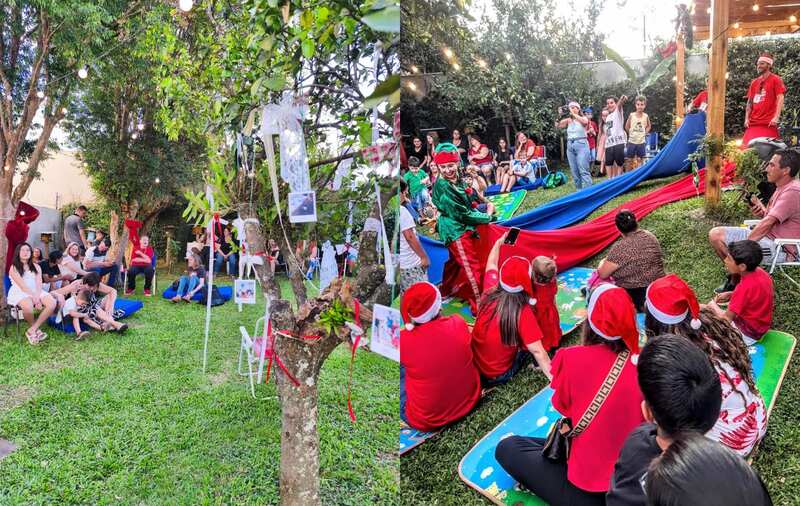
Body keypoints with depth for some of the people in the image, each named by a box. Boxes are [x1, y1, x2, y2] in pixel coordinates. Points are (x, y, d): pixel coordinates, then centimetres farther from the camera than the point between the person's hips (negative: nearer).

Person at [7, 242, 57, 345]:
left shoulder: (36, 267, 16)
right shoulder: (14, 268, 3)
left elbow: (39, 284, 3)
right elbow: (22, 286, -9)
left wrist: (37, 297, -16)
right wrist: (34, 297, -20)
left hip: (36, 292, 5)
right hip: (20, 293, -4)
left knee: (52, 303, -25)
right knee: (28, 307, -38)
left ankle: (32, 330, -18)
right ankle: (36, 328, -8)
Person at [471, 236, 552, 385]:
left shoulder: (490, 291, -10)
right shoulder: (523, 312, -24)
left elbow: (491, 265, 11)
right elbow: (537, 351, -26)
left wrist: (499, 242, 25)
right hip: (498, 376, -5)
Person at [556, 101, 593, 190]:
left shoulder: (583, 118, 3)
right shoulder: (568, 120, 11)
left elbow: (585, 122, -20)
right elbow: (557, 126, 4)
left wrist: (573, 113, -17)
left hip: (581, 144, -4)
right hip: (570, 146, 5)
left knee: (583, 171, -12)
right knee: (574, 172, 6)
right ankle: (579, 190, 12)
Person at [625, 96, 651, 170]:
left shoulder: (646, 116, -3)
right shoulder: (631, 115, -7)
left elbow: (649, 126, 14)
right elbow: (627, 127, 4)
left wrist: (644, 133, 2)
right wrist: (631, 134, 2)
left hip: (641, 142, 1)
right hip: (632, 141, -1)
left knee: (639, 160, 5)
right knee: (631, 160, 6)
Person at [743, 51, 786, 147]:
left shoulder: (775, 80, 0)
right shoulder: (754, 82, 17)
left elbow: (780, 99, -8)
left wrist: (776, 117, -20)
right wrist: (747, 118, 4)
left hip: (768, 123, -5)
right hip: (753, 123, 5)